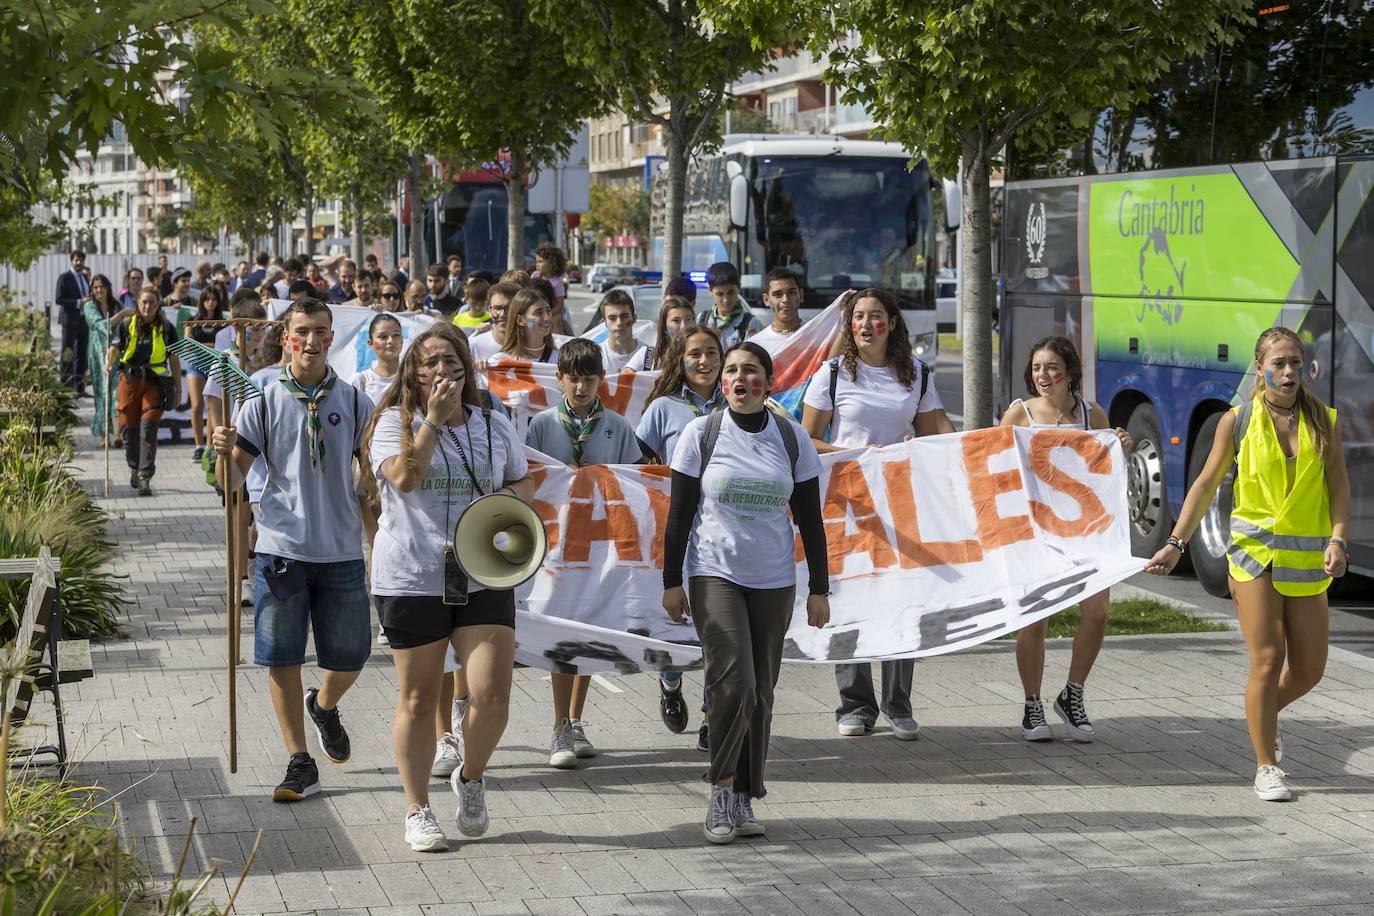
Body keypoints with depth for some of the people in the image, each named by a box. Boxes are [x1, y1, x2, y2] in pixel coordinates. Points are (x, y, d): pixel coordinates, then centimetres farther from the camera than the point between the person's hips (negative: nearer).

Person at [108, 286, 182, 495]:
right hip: (130, 379, 1)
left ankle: (144, 478, -13)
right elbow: (113, 348, -1)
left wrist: (178, 389, 8)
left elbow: (174, 360, 9)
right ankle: (134, 468, 33)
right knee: (129, 428, 7)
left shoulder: (166, 328, 4)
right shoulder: (126, 324, 4)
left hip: (155, 382, -1)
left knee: (148, 429, -12)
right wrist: (108, 363, -24)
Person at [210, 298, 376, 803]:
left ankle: (324, 706, 41)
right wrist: (224, 453, -20)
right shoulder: (264, 402, 1)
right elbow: (233, 480, 0)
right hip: (282, 549, -1)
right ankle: (300, 765, 11)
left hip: (342, 550, 1)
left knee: (349, 658, 8)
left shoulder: (353, 401, 4)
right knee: (281, 661, 0)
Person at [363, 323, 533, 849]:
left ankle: (471, 778, 22)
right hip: (411, 579, -2)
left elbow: (524, 481, 21)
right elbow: (404, 476, -18)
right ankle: (417, 810, 21)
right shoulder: (395, 423, 0)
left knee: (492, 695, -8)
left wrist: (511, 497, -2)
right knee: (418, 700, 6)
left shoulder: (495, 426, 10)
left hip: (484, 578, 2)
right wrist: (433, 419, -17)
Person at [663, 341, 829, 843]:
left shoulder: (793, 439, 4)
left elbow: (810, 519, 8)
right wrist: (672, 581, -2)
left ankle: (743, 800, 16)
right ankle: (721, 791, -3)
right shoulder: (701, 434, -1)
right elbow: (679, 512, 1)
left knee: (760, 694, 5)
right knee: (734, 685, -18)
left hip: (774, 581, 3)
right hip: (714, 574, -3)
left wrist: (819, 589, 6)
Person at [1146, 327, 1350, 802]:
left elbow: (1339, 485, 2)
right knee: (1267, 660, -8)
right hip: (1254, 549, -3)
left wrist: (1338, 538, -14)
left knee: (1309, 669, 6)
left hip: (1307, 557, 3)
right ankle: (1266, 767, 4)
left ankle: (1262, 715, 38)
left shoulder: (1324, 421, 5)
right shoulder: (1237, 421, 0)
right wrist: (1176, 543, -2)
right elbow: (1206, 483, 4)